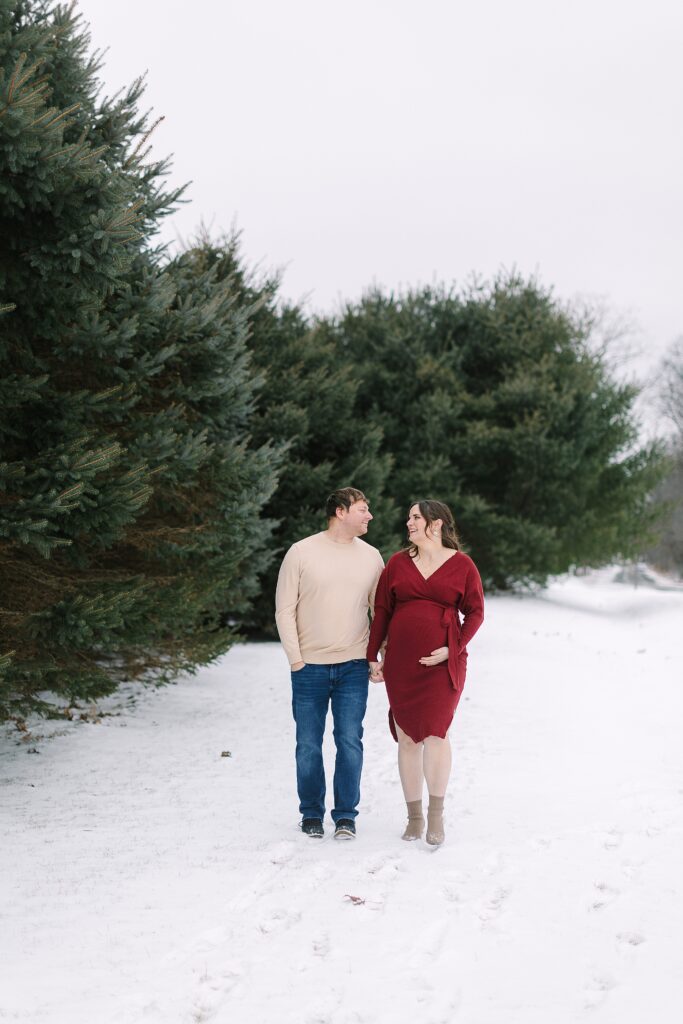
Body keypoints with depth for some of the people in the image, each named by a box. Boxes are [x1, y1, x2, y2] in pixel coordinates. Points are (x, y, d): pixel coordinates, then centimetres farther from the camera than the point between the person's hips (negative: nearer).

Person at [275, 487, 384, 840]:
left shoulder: (371, 557, 6)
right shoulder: (301, 553, -3)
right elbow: (285, 610, -2)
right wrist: (295, 658, -7)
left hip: (353, 666, 2)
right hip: (309, 667, -2)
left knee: (350, 741, -1)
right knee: (309, 745, 6)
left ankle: (346, 814, 10)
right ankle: (311, 814, 19)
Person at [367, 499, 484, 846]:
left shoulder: (462, 565, 0)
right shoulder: (398, 563, 8)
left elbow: (475, 612, 2)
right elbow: (381, 610, 10)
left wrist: (453, 649, -10)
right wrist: (373, 656, 6)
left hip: (442, 663, -3)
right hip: (401, 662, 3)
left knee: (435, 732, -12)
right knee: (407, 736, 4)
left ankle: (436, 814, 0)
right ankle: (414, 816, 13)